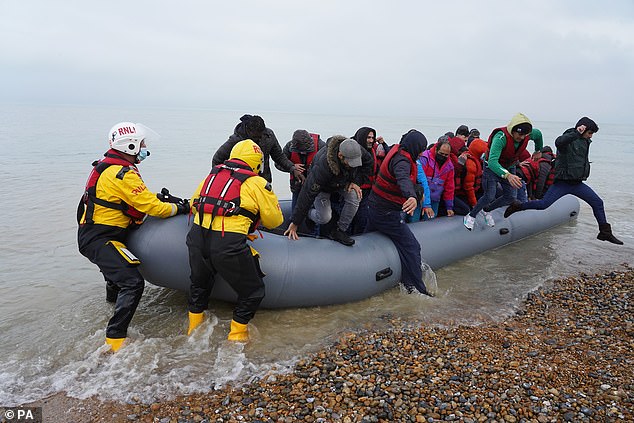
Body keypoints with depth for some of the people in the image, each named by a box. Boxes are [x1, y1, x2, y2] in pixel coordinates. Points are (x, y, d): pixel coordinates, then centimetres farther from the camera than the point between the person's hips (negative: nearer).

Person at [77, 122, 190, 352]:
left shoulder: (108, 166, 11)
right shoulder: (123, 174, -21)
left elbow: (140, 197, 17)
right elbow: (152, 207, -20)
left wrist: (165, 199, 7)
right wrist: (179, 208, -5)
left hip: (91, 234, 11)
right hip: (99, 240, -11)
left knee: (120, 259, 37)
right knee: (133, 283, -19)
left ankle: (113, 293, 65)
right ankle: (115, 339, -16)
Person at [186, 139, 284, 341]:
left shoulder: (212, 175, 18)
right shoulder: (257, 183, 2)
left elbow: (194, 205, 26)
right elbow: (274, 220, 8)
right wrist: (255, 216, 29)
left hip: (196, 236, 6)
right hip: (228, 245, -6)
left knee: (199, 284, 32)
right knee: (253, 291, 16)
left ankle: (194, 328, 45)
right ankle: (237, 335, 25)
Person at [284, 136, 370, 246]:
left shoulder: (357, 151, -30)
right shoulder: (323, 165, -43)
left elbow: (368, 164, -4)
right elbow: (308, 193, -37)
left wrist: (355, 181, -18)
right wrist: (295, 222, -34)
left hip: (343, 182, 5)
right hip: (323, 187, -5)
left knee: (355, 197, -24)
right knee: (324, 218, -20)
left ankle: (339, 231, -8)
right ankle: (308, 213, 15)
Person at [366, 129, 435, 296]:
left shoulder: (396, 150, 8)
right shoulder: (402, 160, -23)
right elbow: (403, 178, -46)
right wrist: (412, 196, -64)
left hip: (374, 208, 10)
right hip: (388, 214, -10)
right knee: (411, 247, -3)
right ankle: (417, 288, 5)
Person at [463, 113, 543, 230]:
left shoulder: (527, 135, -19)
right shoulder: (501, 137, -37)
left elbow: (538, 135, 9)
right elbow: (492, 161, -48)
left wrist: (538, 151, 24)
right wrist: (507, 175, -62)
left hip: (510, 168, 6)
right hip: (493, 167, -6)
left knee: (511, 197, 2)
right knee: (489, 196, -16)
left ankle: (486, 210, 25)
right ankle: (471, 216, 7)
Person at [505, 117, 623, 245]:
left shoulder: (586, 142, 12)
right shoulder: (568, 140, -12)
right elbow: (558, 142, -39)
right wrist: (576, 133, -45)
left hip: (577, 183, 8)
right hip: (562, 183, -8)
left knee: (598, 202, 6)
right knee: (543, 204, -14)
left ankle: (605, 233, 17)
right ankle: (517, 206, 6)